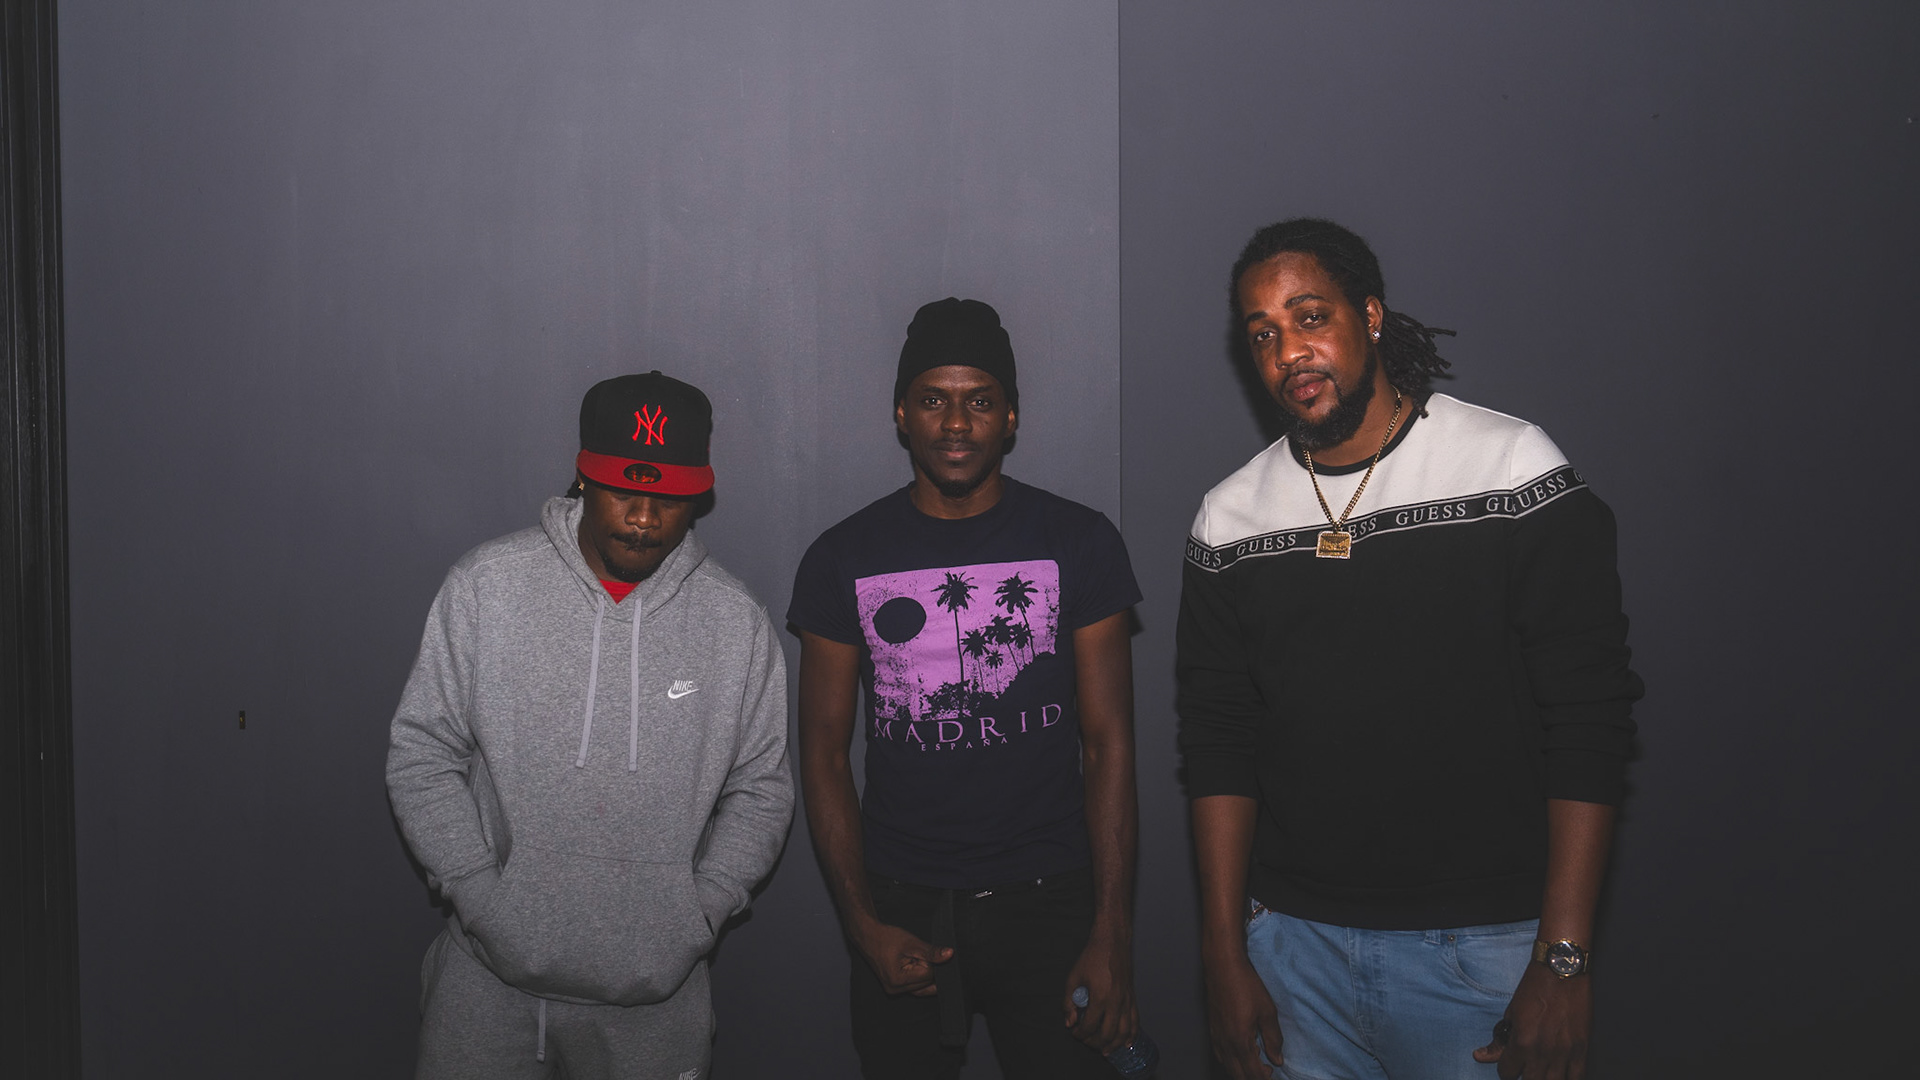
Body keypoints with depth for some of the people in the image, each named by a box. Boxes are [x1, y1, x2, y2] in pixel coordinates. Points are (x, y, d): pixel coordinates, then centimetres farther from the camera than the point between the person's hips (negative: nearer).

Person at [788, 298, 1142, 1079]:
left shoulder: (1079, 544, -1)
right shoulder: (843, 560, 1)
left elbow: (1108, 744, -3)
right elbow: (824, 753, 3)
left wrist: (1112, 934, -8)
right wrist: (862, 925, -7)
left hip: (1049, 899, -1)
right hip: (901, 905, 1)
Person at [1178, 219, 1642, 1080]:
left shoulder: (1516, 470, -8)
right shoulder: (1229, 519, 2)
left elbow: (1589, 724, -9)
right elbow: (1219, 749, 6)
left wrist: (1561, 962, -13)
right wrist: (1224, 957, 2)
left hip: (1481, 945, -3)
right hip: (1293, 943, 3)